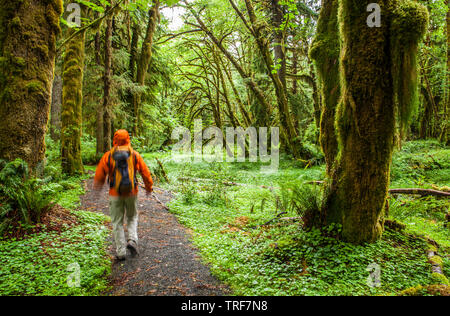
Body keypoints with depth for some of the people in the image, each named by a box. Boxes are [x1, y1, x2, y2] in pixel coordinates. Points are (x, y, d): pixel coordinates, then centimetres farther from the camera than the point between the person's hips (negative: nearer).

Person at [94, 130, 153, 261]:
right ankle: (132, 240, 3)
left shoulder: (108, 155, -2)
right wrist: (149, 187, 17)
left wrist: (98, 186, 23)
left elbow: (100, 173, 2)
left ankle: (120, 252, 13)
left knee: (117, 222, 10)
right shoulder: (135, 154, 0)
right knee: (132, 217, 22)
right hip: (131, 192, 1)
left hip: (115, 194, -1)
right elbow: (145, 172, 2)